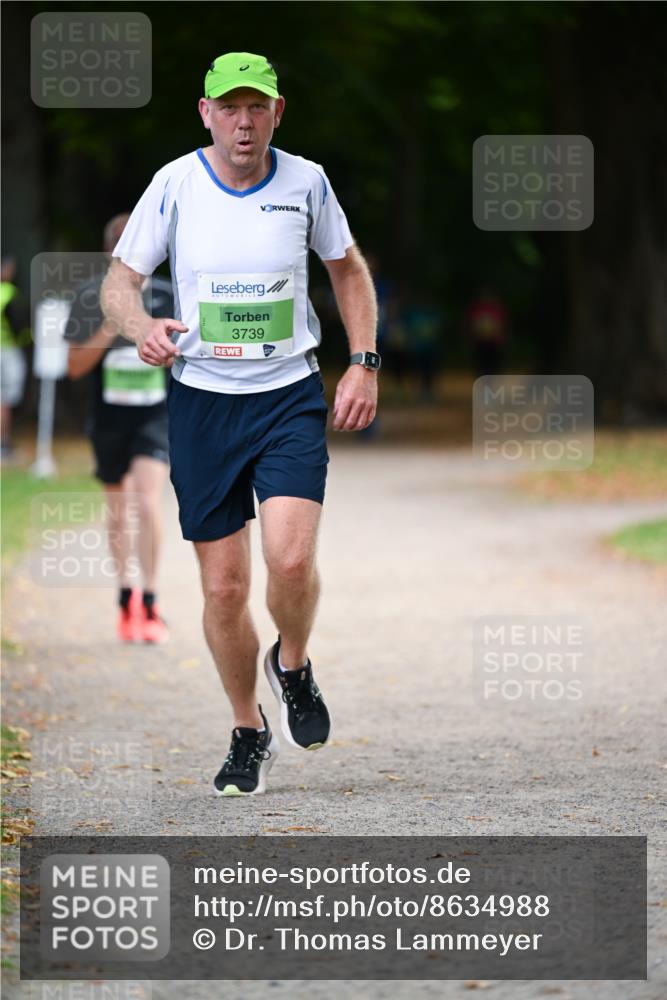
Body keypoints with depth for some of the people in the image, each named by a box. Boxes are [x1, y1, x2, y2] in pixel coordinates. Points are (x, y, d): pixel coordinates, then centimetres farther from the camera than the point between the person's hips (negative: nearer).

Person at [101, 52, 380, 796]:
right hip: (201, 400, 0)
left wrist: (363, 364, 5)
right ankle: (249, 732, 22)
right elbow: (119, 281, 1)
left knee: (291, 559, -20)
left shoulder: (305, 182, -1)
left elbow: (348, 269, 14)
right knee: (224, 587, 1)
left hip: (291, 399, 0)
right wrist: (143, 329, -21)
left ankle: (292, 665, 12)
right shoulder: (174, 185, -5)